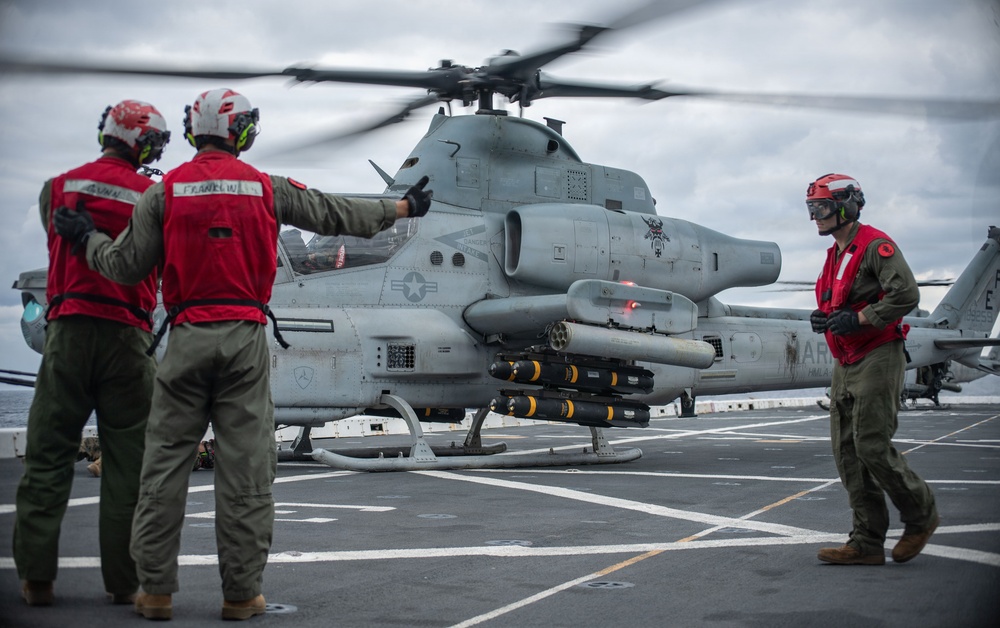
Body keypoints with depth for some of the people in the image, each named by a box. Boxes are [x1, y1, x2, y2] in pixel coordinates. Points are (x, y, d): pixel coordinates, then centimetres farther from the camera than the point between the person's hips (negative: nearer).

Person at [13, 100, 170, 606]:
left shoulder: (58, 187, 5)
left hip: (68, 331, 1)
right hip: (127, 334, -1)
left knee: (48, 459, 7)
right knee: (127, 465, 6)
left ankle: (36, 579, 9)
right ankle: (124, 581, 9)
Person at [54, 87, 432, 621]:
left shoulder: (165, 191, 4)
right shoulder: (266, 188, 4)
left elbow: (126, 267, 5)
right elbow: (338, 215, 12)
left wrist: (86, 237, 25)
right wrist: (402, 207, 26)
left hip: (187, 337, 1)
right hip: (246, 337, 0)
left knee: (165, 463, 8)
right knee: (246, 467, 4)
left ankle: (155, 590, 11)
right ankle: (241, 593, 9)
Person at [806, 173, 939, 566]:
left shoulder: (875, 246, -10)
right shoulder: (835, 254, 19)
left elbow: (907, 294, -21)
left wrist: (858, 318, -21)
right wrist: (824, 318, 8)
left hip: (878, 360, -9)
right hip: (845, 366, 9)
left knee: (872, 446, -11)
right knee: (847, 451, 4)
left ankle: (921, 515, 12)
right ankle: (867, 543, 7)